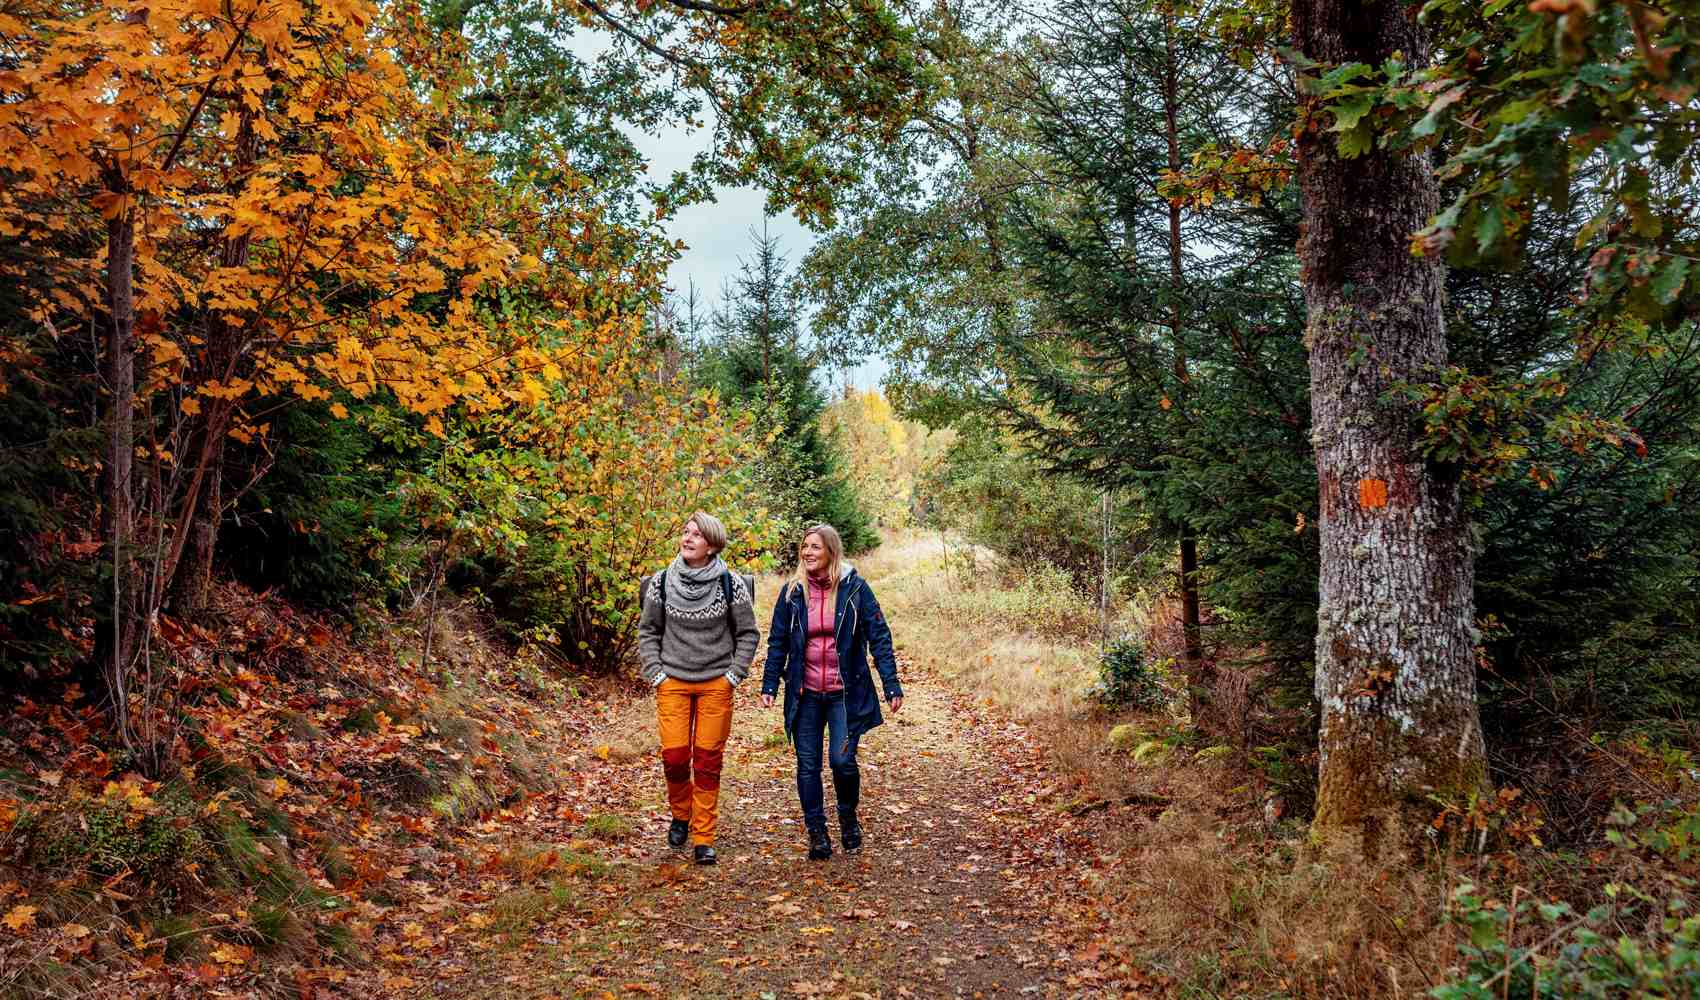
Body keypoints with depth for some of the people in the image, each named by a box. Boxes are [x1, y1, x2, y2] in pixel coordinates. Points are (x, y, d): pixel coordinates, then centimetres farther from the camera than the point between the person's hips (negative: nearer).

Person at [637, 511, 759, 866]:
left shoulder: (731, 584, -4)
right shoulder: (661, 582, -1)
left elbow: (748, 633, 5)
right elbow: (647, 630, 10)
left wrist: (734, 673, -2)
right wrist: (655, 672, 2)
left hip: (716, 685, -1)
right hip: (673, 683, 1)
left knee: (708, 760, 0)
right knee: (674, 756, -2)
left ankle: (703, 839, 11)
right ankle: (680, 815, 27)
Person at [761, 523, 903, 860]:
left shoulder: (854, 588, -4)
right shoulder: (792, 592, 3)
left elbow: (879, 637, -3)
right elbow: (777, 642, 9)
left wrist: (891, 685, -8)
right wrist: (769, 685, 3)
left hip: (846, 693, -3)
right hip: (805, 694, 3)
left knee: (842, 759, -10)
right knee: (808, 766, 4)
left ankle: (848, 818, 18)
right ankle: (817, 833, 17)